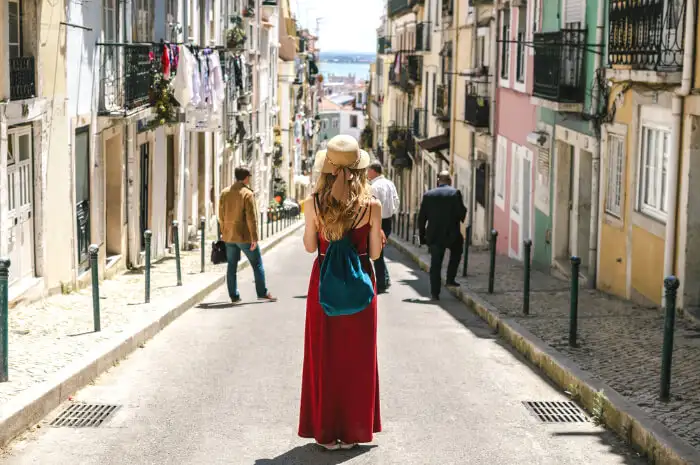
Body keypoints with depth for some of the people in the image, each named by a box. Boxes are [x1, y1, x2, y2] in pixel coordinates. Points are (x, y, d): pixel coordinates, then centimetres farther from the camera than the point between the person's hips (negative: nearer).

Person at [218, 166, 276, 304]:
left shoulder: (224, 193, 6)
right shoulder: (247, 193, -13)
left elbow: (221, 216, 9)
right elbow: (251, 217, -16)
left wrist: (224, 233, 17)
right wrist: (254, 238, -14)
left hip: (229, 236, 6)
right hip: (244, 236, -6)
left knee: (232, 266, 9)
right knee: (257, 264, 6)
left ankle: (234, 296, 10)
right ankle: (262, 293, 9)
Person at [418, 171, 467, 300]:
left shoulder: (428, 195, 2)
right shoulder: (455, 193, -5)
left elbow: (421, 218, 3)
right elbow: (461, 213, -9)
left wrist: (422, 236, 11)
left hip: (434, 236, 1)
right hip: (452, 234, -1)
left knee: (435, 264, 7)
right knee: (456, 252, 28)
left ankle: (435, 293, 4)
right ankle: (450, 279, 19)